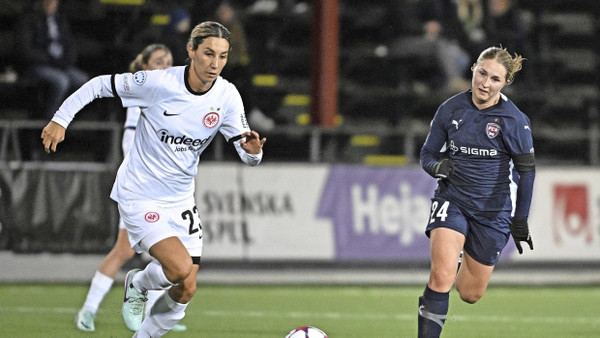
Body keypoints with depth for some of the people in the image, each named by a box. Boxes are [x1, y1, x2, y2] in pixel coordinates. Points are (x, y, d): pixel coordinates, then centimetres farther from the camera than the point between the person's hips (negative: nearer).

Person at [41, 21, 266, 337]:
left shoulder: (227, 96, -9)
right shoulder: (158, 83, -20)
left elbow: (246, 151, -5)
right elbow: (100, 85, -8)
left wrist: (253, 151, -29)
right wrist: (60, 119, -8)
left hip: (180, 198, 5)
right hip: (140, 195, -5)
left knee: (185, 291, 2)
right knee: (180, 268, -23)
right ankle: (137, 284, 12)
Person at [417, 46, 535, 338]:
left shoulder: (514, 120, -10)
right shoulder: (450, 109, -3)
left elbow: (526, 169, -4)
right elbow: (428, 153, 7)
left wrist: (521, 220, -4)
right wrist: (437, 166, -17)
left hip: (493, 211, 0)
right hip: (452, 201, 1)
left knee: (470, 294, 9)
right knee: (441, 278, -23)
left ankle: (467, 268, 45)